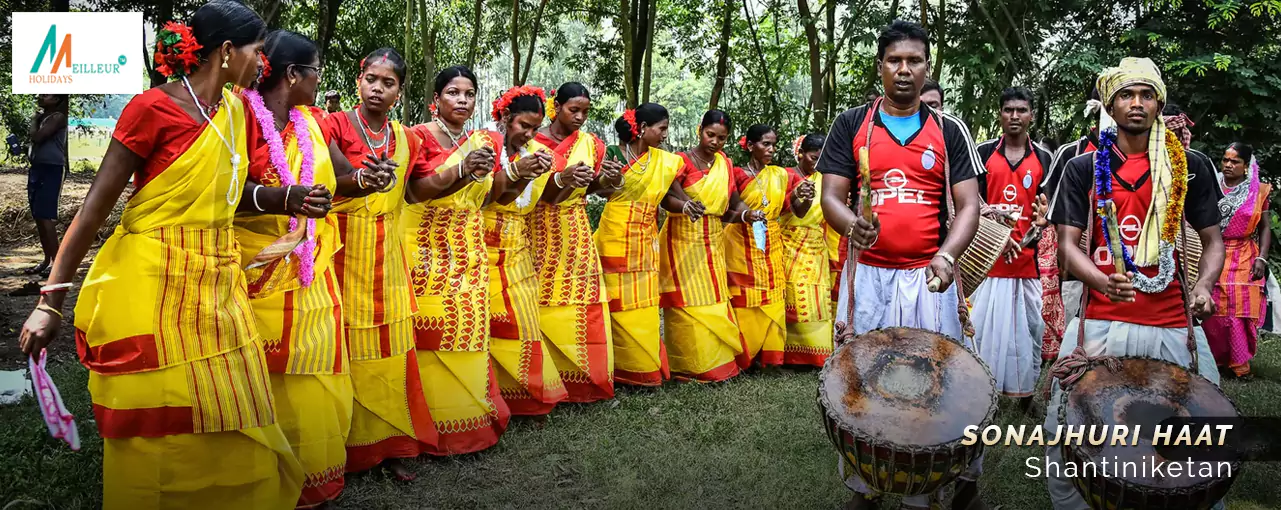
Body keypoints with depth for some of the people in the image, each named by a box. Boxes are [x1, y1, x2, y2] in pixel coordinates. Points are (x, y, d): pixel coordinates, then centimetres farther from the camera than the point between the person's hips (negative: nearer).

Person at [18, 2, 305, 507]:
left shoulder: (236, 109, 8)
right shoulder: (152, 107, -12)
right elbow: (94, 207, -11)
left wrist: (283, 198, 0)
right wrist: (50, 302, -12)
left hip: (217, 285, 7)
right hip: (154, 286, -6)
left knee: (231, 428, 11)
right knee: (157, 433, 4)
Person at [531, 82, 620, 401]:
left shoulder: (590, 143, 7)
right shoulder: (535, 141, -4)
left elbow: (586, 190, 12)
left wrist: (604, 179, -9)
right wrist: (563, 178, -28)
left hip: (577, 230, 4)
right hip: (544, 232, -4)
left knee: (583, 300, 0)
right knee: (546, 302, -5)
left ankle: (583, 377, 9)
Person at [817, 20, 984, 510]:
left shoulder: (950, 130, 6)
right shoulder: (851, 124, 5)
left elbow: (968, 205, 1)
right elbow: (831, 197, 1)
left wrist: (946, 256, -18)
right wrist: (852, 226, -22)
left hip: (929, 277, 0)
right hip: (867, 275, 0)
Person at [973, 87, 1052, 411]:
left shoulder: (1043, 159, 11)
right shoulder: (984, 153, 6)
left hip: (1027, 257, 1)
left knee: (1028, 325, 2)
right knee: (982, 324, -2)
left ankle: (1026, 391, 12)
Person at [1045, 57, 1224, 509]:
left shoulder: (1190, 168, 9)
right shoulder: (1084, 169, 5)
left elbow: (1212, 241, 13)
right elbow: (1068, 244, 0)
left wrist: (1203, 285, -8)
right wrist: (1102, 281, -20)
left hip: (1171, 324, 1)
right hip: (1100, 322, -1)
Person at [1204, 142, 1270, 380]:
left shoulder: (1259, 191, 4)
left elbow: (1265, 228, 4)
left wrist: (1261, 258, -5)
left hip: (1245, 260, 0)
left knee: (1243, 312, -2)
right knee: (1214, 311, 2)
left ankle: (1240, 362, 8)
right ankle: (1215, 358, 16)